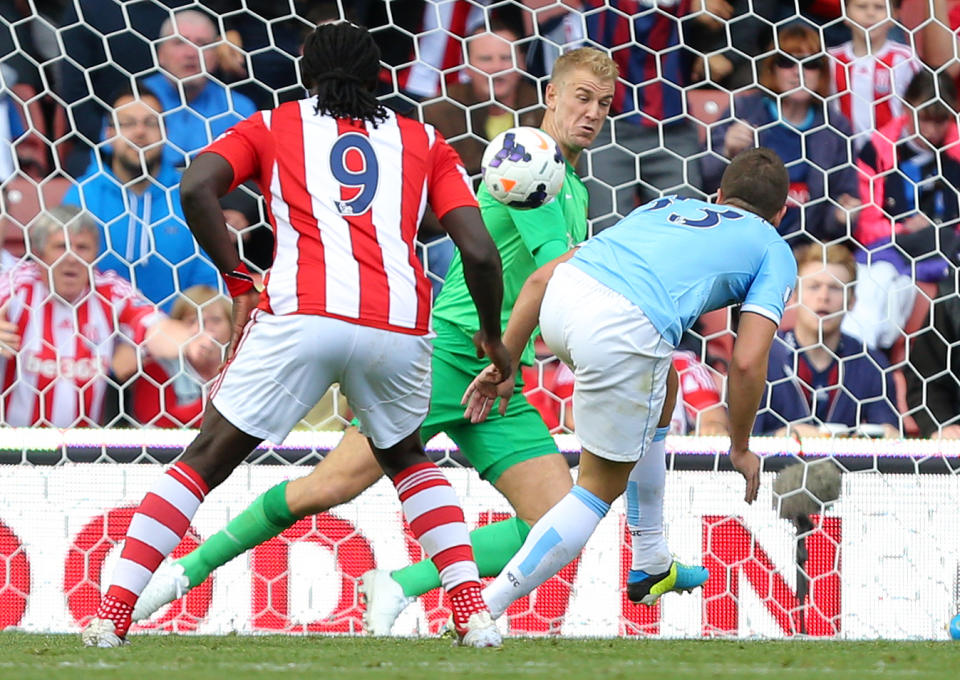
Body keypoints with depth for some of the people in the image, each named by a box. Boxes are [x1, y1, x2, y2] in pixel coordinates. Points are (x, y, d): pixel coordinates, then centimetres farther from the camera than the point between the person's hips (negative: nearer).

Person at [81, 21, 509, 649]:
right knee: (407, 460, 29)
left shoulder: (272, 126, 22)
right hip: (400, 326, 2)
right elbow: (480, 251, 13)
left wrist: (239, 283, 10)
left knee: (205, 462, 9)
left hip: (302, 313, -2)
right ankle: (475, 614, 17)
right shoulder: (424, 142, 24)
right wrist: (493, 336, 27)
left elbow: (197, 187, 2)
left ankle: (112, 615, -2)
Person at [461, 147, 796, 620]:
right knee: (601, 489, 11)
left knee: (661, 388, 34)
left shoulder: (668, 207, 35)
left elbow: (540, 278, 27)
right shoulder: (773, 251, 22)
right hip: (624, 330, -6)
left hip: (562, 298, 6)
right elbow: (747, 363, 7)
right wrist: (741, 448, 21)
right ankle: (484, 608, 4)